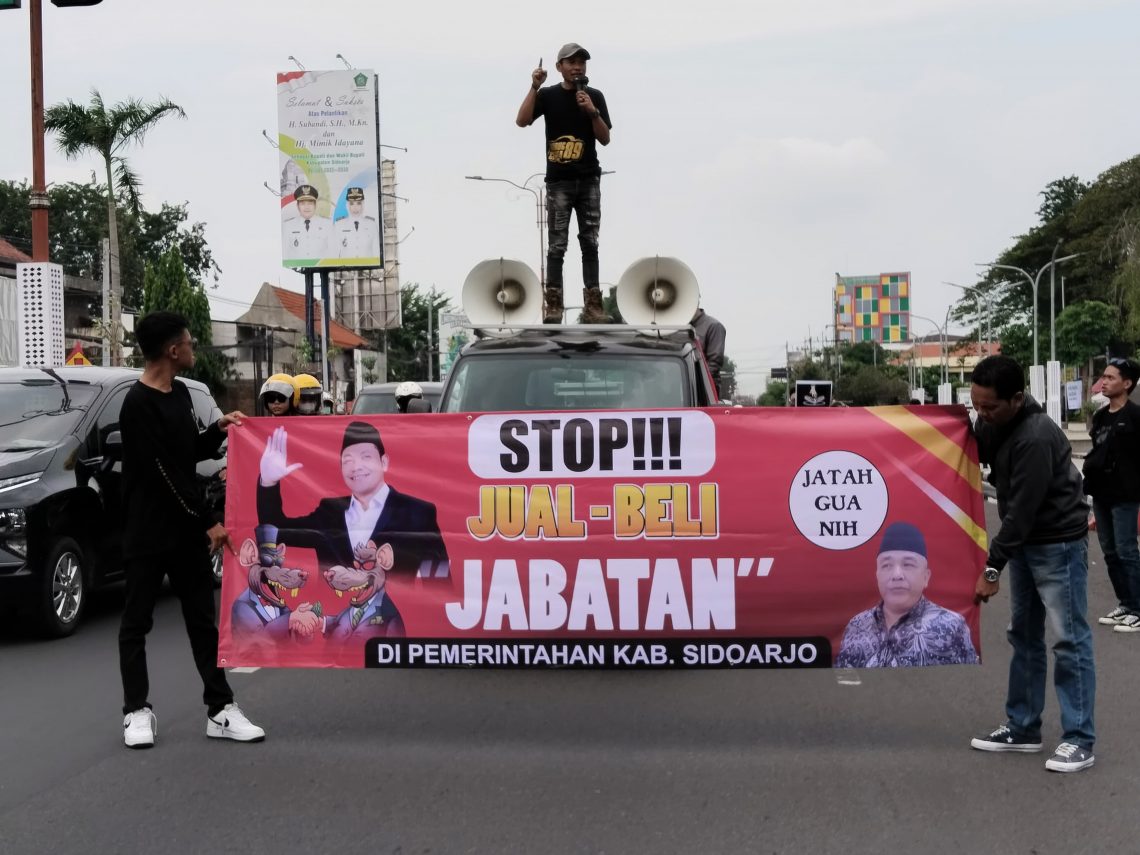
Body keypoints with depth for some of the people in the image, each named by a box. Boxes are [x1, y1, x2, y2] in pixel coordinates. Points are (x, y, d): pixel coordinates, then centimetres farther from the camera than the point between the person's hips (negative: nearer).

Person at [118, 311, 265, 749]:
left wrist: (218, 429, 2)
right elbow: (165, 472, -19)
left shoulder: (181, 393, 10)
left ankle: (220, 710, 11)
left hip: (186, 528, 8)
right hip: (147, 532, -8)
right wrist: (208, 522, -16)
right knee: (137, 622, 3)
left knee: (202, 619, 8)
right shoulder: (138, 404, -16)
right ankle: (138, 711, 11)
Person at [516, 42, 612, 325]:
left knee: (589, 243, 2)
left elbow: (605, 139, 2)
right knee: (556, 245, -3)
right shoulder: (548, 95, 3)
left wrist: (592, 112, -13)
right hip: (558, 181, -2)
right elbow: (522, 121, -11)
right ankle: (553, 306, -3)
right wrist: (534, 87, -16)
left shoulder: (595, 96, 7)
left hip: (588, 180, 2)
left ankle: (592, 305, 2)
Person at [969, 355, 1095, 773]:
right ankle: (1023, 728, 21)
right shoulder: (991, 424, -2)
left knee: (1069, 639, -5)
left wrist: (993, 567, -23)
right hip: (1024, 542, 9)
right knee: (1024, 635, 13)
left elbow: (1022, 509, -27)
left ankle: (1079, 740, 0)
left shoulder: (1036, 438, -29)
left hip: (1059, 544, -9)